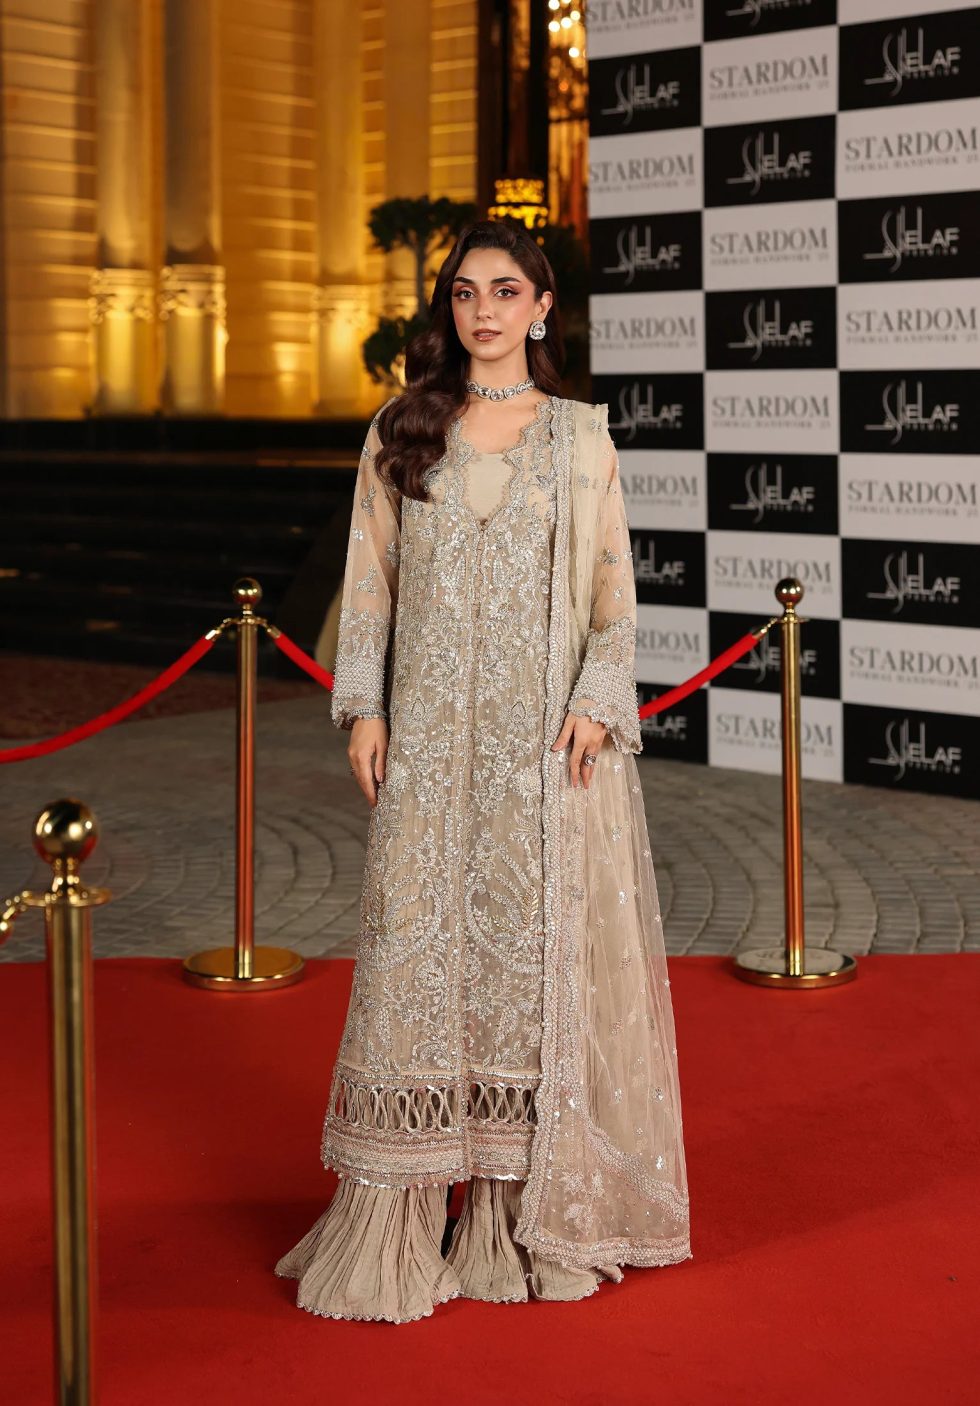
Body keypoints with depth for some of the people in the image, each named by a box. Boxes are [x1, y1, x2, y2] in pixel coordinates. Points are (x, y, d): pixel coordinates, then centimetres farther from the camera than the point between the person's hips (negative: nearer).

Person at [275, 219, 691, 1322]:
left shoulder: (580, 434, 6)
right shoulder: (401, 433, 9)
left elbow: (612, 585, 5)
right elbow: (368, 579, 8)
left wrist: (596, 703, -7)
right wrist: (362, 707, 0)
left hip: (548, 728, 0)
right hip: (431, 725, 1)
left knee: (541, 945, 2)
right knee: (418, 943, 0)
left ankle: (532, 1210, 13)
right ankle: (393, 1222, 6)